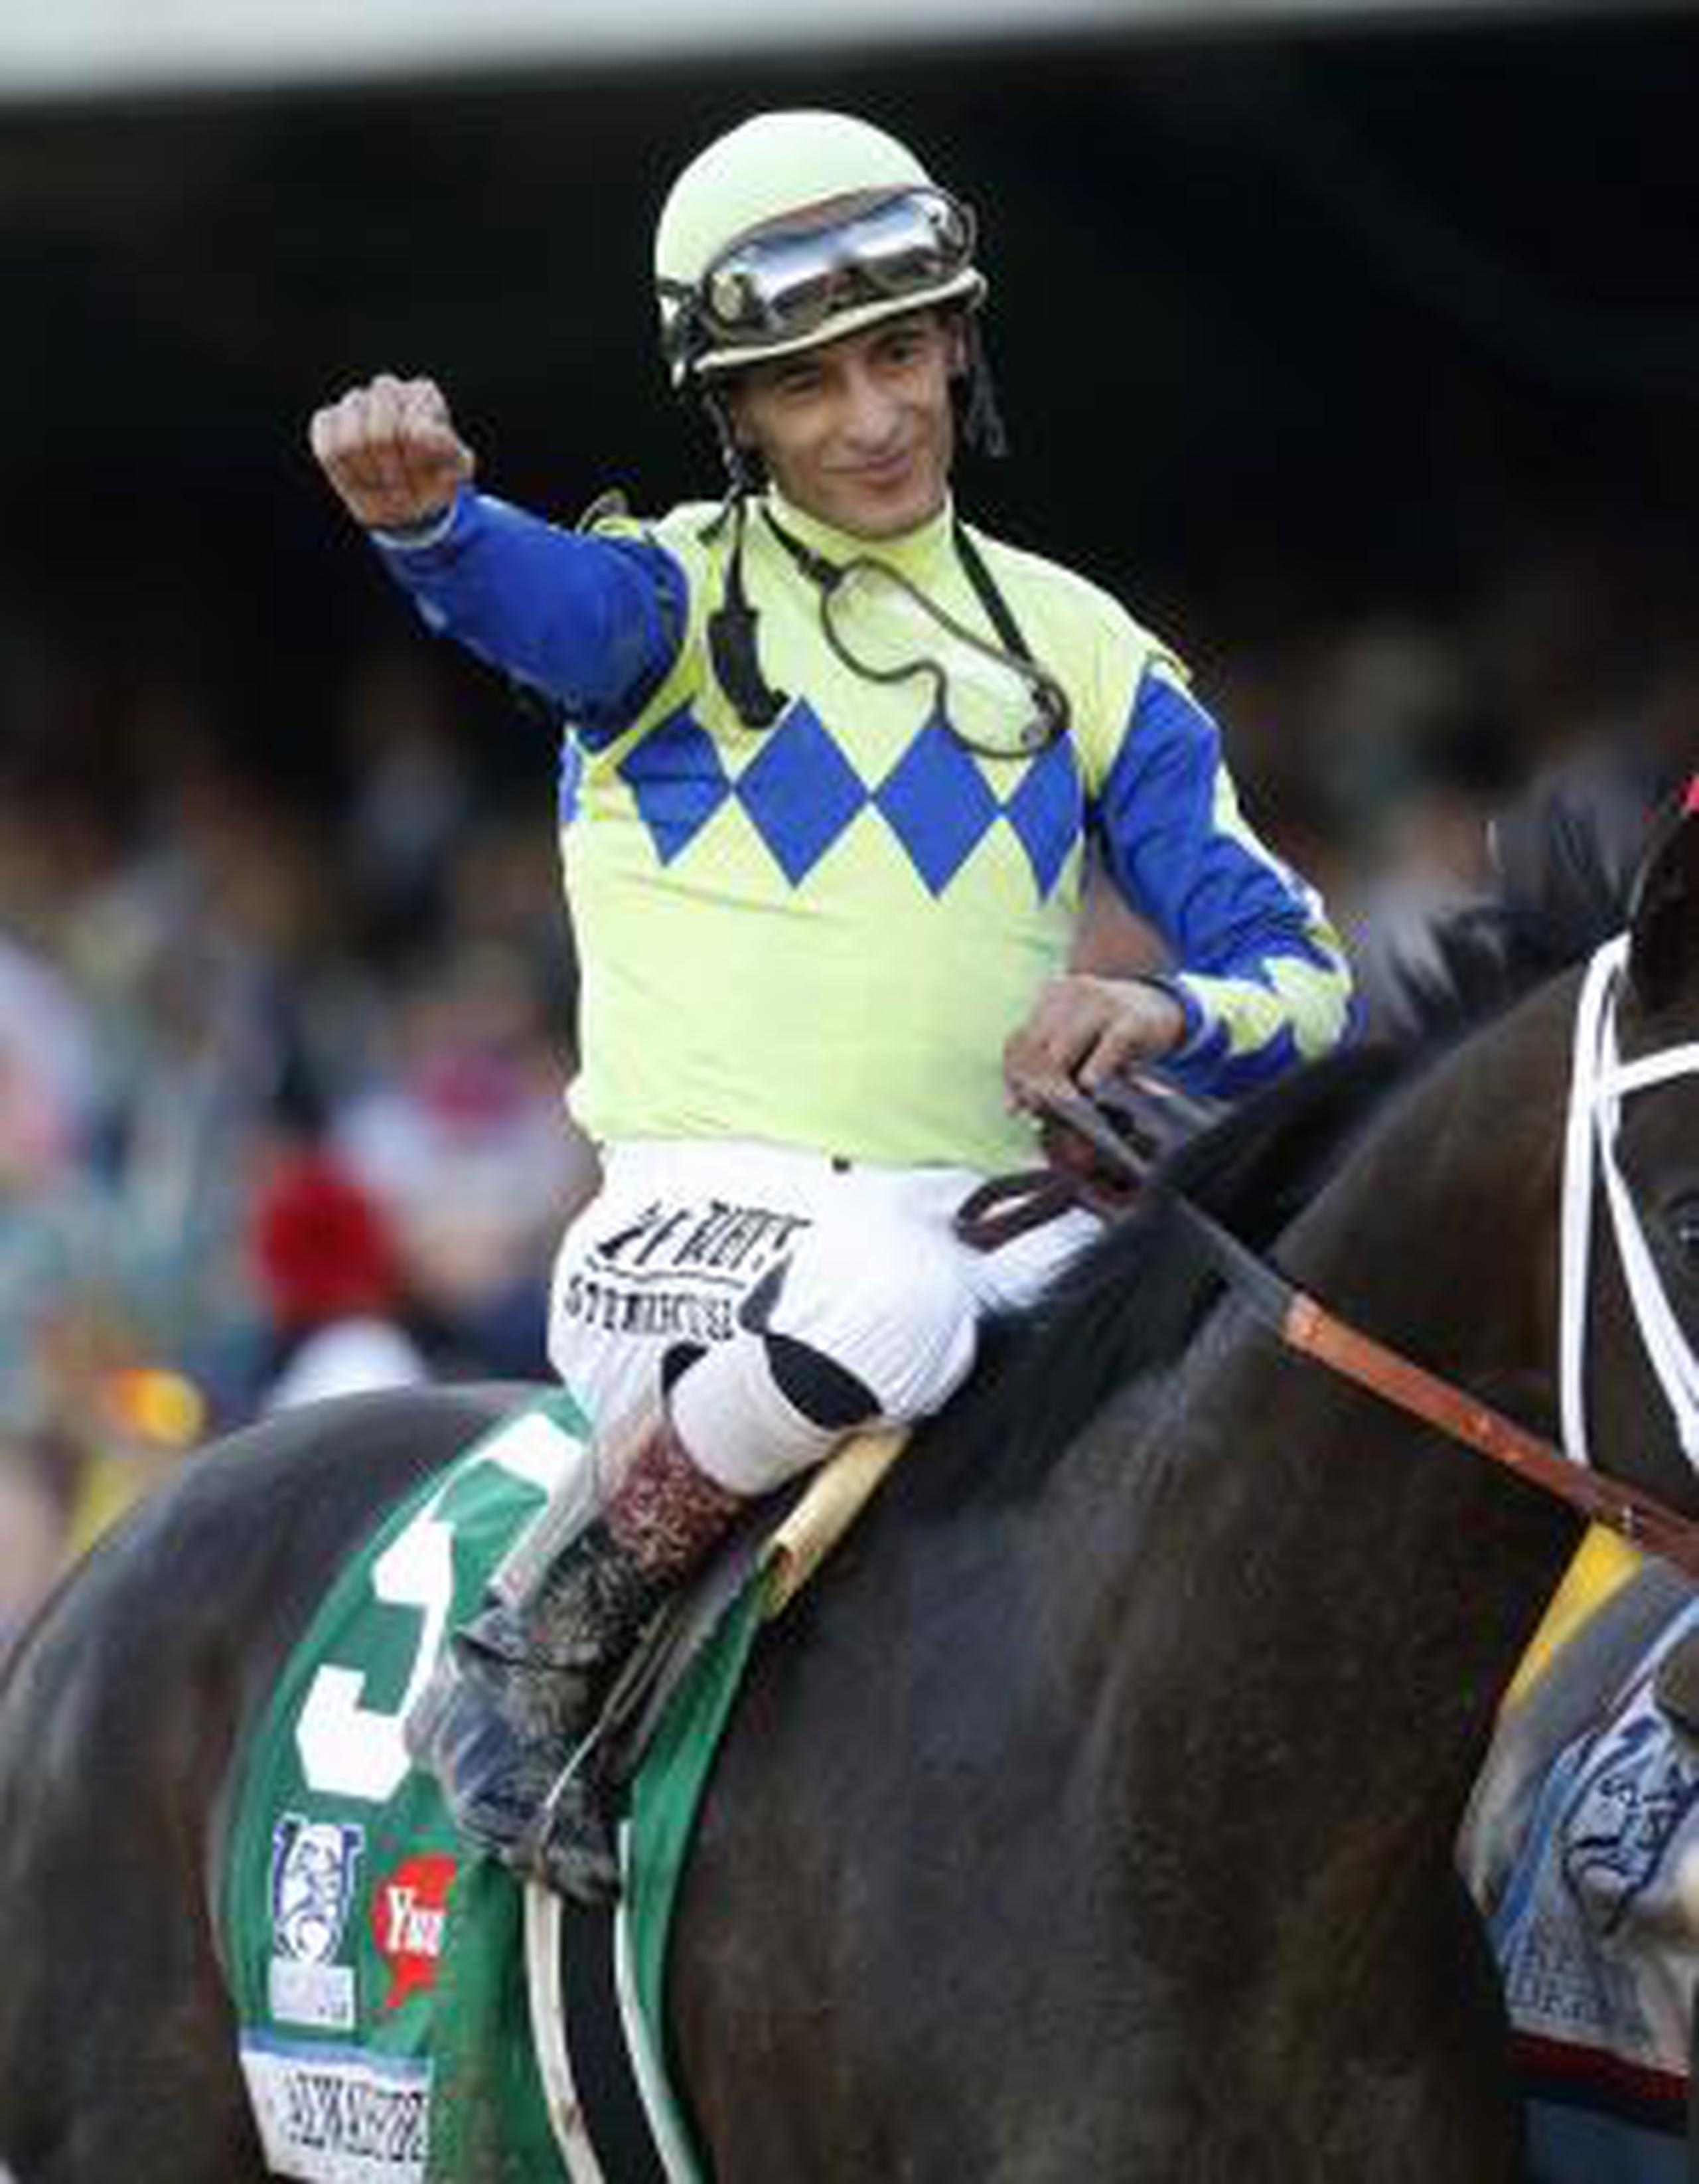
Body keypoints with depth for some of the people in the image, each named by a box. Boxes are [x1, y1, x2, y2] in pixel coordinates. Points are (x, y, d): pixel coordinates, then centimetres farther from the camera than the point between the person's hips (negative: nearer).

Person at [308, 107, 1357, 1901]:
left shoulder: (1080, 655, 16)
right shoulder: (676, 598, 7)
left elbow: (1302, 982, 12)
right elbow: (533, 597, -19)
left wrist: (1175, 1015, -12)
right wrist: (424, 514, -44)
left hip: (1009, 1239, 4)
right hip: (696, 1229, -3)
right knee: (880, 1294, -38)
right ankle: (547, 1635, -14)